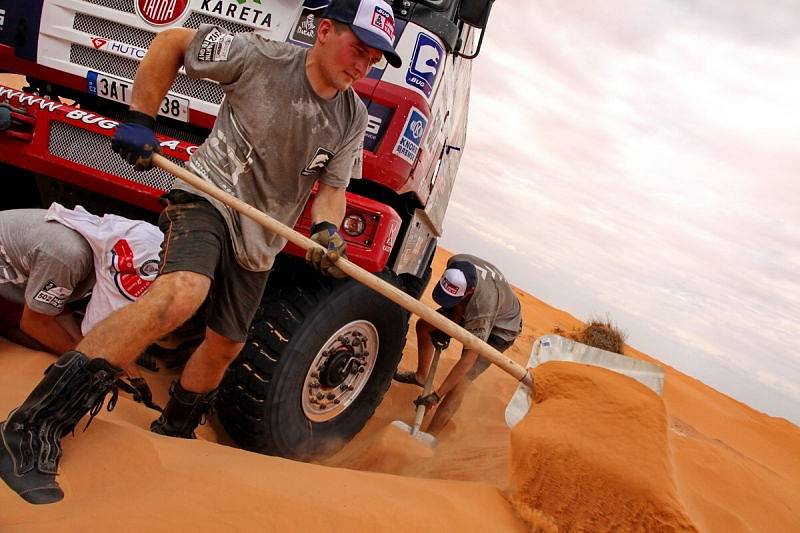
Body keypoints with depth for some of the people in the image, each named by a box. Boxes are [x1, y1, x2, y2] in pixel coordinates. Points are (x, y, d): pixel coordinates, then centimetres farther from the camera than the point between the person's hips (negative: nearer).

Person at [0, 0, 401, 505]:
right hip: (207, 200, -6)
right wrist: (140, 119, -7)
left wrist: (327, 229, -18)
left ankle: (172, 434, 36)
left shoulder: (354, 118, 1)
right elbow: (171, 41, -1)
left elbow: (332, 187, 4)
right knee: (181, 292, -33)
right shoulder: (258, 56, -12)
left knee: (226, 344, 10)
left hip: (259, 241, 6)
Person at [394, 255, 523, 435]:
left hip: (500, 327, -7)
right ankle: (420, 376, 36)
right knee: (424, 325, 12)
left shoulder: (483, 307, -45)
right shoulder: (456, 263, -29)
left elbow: (468, 359, -38)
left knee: (461, 379, -20)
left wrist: (436, 396, -34)